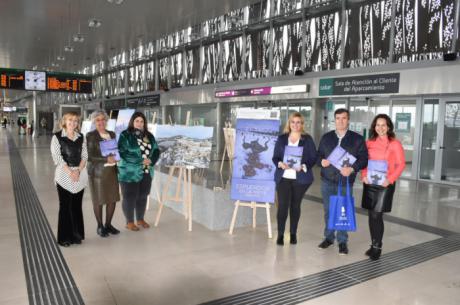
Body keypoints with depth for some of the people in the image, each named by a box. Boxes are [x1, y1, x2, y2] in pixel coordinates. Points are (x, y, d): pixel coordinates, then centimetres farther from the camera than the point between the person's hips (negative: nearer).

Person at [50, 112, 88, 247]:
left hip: (80, 174, 3)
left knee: (77, 205, 9)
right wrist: (70, 172, -17)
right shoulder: (57, 137, -1)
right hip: (64, 175, -3)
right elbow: (57, 157, -9)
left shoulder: (81, 137, 11)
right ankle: (64, 237, 12)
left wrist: (78, 170, -10)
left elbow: (84, 155, 5)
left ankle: (76, 235, 19)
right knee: (65, 206, 1)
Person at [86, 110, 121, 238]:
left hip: (111, 171, 5)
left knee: (113, 198, 8)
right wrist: (106, 159, -21)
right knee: (98, 200, 4)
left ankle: (108, 224, 25)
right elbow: (89, 156, -12)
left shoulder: (112, 134, 11)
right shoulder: (90, 136, -6)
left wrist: (115, 158, 0)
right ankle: (100, 226, 20)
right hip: (97, 172, -5)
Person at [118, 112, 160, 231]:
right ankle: (129, 222, 17)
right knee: (129, 197, 3)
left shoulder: (149, 135, 10)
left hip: (146, 172, 5)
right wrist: (140, 161, -19)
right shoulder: (125, 135, -6)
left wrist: (151, 160, -12)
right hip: (130, 173, -5)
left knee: (143, 196, 14)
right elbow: (122, 153, -15)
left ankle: (140, 219, 30)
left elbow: (156, 150, 9)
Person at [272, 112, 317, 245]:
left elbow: (313, 158, -1)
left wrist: (303, 166, -19)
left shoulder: (307, 139, 2)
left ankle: (293, 233, 24)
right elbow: (275, 157, 5)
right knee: (282, 205, -6)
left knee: (295, 206, 10)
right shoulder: (281, 138, 6)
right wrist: (280, 164, -16)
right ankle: (280, 234, 6)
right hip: (283, 177, 0)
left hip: (300, 178, 0)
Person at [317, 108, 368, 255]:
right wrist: (321, 161, -9)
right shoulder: (326, 137, 8)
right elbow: (319, 154, 14)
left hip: (346, 182, -3)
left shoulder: (357, 139, -1)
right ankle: (328, 237, 26)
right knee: (328, 210, 11)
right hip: (327, 180, 3)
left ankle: (342, 241, 17)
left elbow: (363, 158, -3)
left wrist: (352, 169, -19)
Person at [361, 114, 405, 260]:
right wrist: (363, 175, -4)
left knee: (377, 216, -6)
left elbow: (401, 164, -5)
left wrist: (390, 179, -16)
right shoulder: (369, 143, 7)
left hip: (385, 184, -4)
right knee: (371, 216, 9)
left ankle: (377, 247, 10)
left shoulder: (395, 143, -5)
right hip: (370, 183, 4)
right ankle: (374, 244, 23)